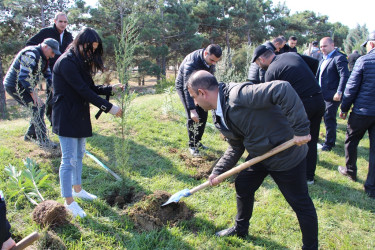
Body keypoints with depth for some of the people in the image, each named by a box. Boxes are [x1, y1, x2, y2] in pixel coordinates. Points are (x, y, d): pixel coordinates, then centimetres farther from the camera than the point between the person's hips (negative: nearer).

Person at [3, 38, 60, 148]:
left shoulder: (42, 58, 10)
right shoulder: (31, 54, -22)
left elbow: (48, 74, 17)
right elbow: (24, 77, -28)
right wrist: (34, 95, -26)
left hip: (22, 85, 10)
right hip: (15, 85, -10)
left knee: (40, 107, 11)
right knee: (37, 107, -17)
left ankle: (30, 134, 24)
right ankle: (43, 140, -15)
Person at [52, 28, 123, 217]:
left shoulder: (81, 62, 13)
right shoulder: (67, 62, -18)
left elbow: (90, 87, 13)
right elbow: (84, 91, -22)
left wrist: (111, 89, -1)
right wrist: (108, 107, -21)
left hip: (79, 115, 10)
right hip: (66, 117, -9)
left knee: (79, 155, 18)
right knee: (69, 159, -4)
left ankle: (77, 189, 34)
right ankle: (69, 202, 7)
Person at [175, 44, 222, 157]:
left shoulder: (210, 60, -15)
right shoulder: (191, 63, -38)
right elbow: (187, 88, -41)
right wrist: (192, 109, -47)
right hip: (183, 86, -6)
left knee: (203, 115, 2)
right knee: (192, 117, -15)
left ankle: (197, 142, 17)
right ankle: (192, 145, -2)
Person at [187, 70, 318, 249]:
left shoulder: (238, 95, -31)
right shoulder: (219, 117, 1)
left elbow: (283, 89, -40)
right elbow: (235, 148, 10)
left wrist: (300, 130, -37)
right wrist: (217, 171, 0)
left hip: (287, 155, -9)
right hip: (259, 155, 9)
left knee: (301, 204, 7)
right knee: (242, 186, 19)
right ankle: (240, 229, 43)